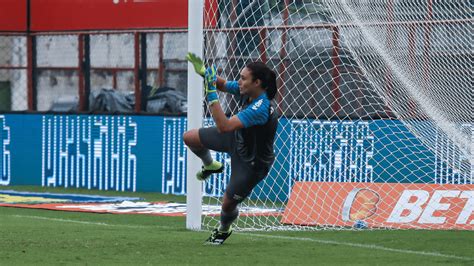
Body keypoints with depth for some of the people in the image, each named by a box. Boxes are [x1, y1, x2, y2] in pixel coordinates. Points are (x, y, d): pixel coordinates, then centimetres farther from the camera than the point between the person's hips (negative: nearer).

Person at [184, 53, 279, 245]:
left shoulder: (261, 108, -42)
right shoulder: (246, 90, -18)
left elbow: (224, 126, -48)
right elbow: (223, 85, 4)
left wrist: (211, 94, -48)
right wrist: (204, 72, -17)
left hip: (252, 162, -8)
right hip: (237, 138, 8)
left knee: (228, 203, 5)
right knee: (189, 137, 5)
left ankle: (223, 230, 41)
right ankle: (211, 165, 37)